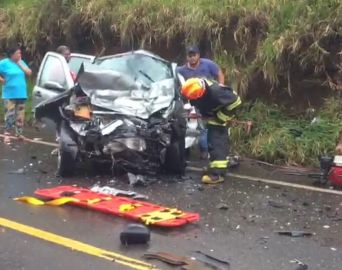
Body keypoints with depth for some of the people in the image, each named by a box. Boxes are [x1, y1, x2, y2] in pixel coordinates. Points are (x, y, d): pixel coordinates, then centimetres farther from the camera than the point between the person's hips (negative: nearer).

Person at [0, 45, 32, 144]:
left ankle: (19, 133, 16)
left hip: (21, 94, 5)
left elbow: (29, 73, 1)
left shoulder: (21, 62, 11)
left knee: (20, 115, 8)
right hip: (9, 94, -5)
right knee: (10, 115, -9)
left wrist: (20, 63, -4)